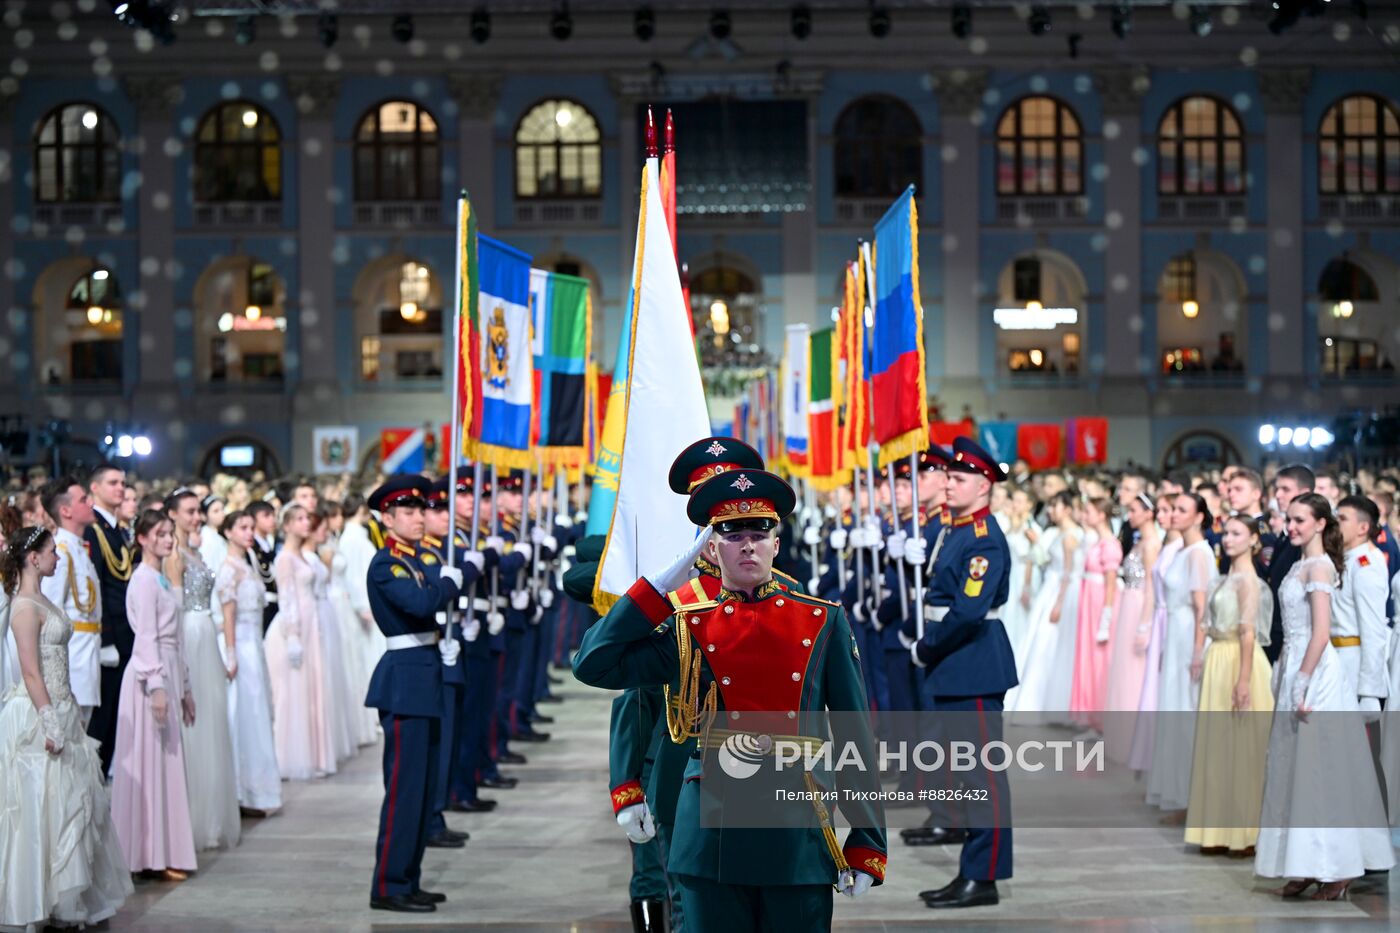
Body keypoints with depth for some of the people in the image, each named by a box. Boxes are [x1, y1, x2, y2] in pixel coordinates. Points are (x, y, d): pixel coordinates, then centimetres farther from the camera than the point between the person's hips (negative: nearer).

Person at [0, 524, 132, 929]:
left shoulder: (41, 600, 12)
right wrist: (50, 725, -22)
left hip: (59, 710, 9)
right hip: (38, 714, -9)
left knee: (71, 802, 12)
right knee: (43, 806, -2)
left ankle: (67, 898, 19)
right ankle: (39, 905, 6)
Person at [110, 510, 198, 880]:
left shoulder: (161, 579, 18)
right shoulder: (144, 579, -10)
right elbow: (146, 636, -17)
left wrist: (184, 688, 21)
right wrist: (156, 685, -22)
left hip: (169, 675, 9)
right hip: (150, 675, -9)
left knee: (167, 764, 10)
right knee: (151, 764, -6)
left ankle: (164, 852, 14)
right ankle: (153, 855, -3)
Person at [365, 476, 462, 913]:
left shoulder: (413, 562, 15)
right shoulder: (385, 564, -13)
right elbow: (420, 603, -30)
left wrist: (444, 646, 4)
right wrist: (450, 582, -13)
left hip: (425, 677, 10)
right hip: (404, 681, -10)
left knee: (425, 787, 12)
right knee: (405, 787, -8)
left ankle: (408, 880, 19)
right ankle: (388, 887, -4)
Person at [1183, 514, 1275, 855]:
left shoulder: (1248, 580, -12)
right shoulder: (1228, 577, 14)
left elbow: (1248, 631, -19)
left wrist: (1244, 679, -25)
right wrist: (1204, 661, 14)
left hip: (1239, 661, -9)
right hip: (1218, 661, 9)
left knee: (1241, 748, -2)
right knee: (1217, 746, 10)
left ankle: (1245, 833, 5)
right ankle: (1220, 831, 16)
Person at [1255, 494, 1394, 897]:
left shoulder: (1318, 567, -13)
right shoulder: (1301, 564, 14)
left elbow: (1321, 632, -19)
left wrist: (1302, 683, -20)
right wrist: (1285, 679, 18)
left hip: (1315, 673, -9)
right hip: (1296, 667, 9)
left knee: (1320, 771, -5)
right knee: (1298, 769, 9)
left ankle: (1337, 869, 0)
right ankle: (1308, 868, 12)